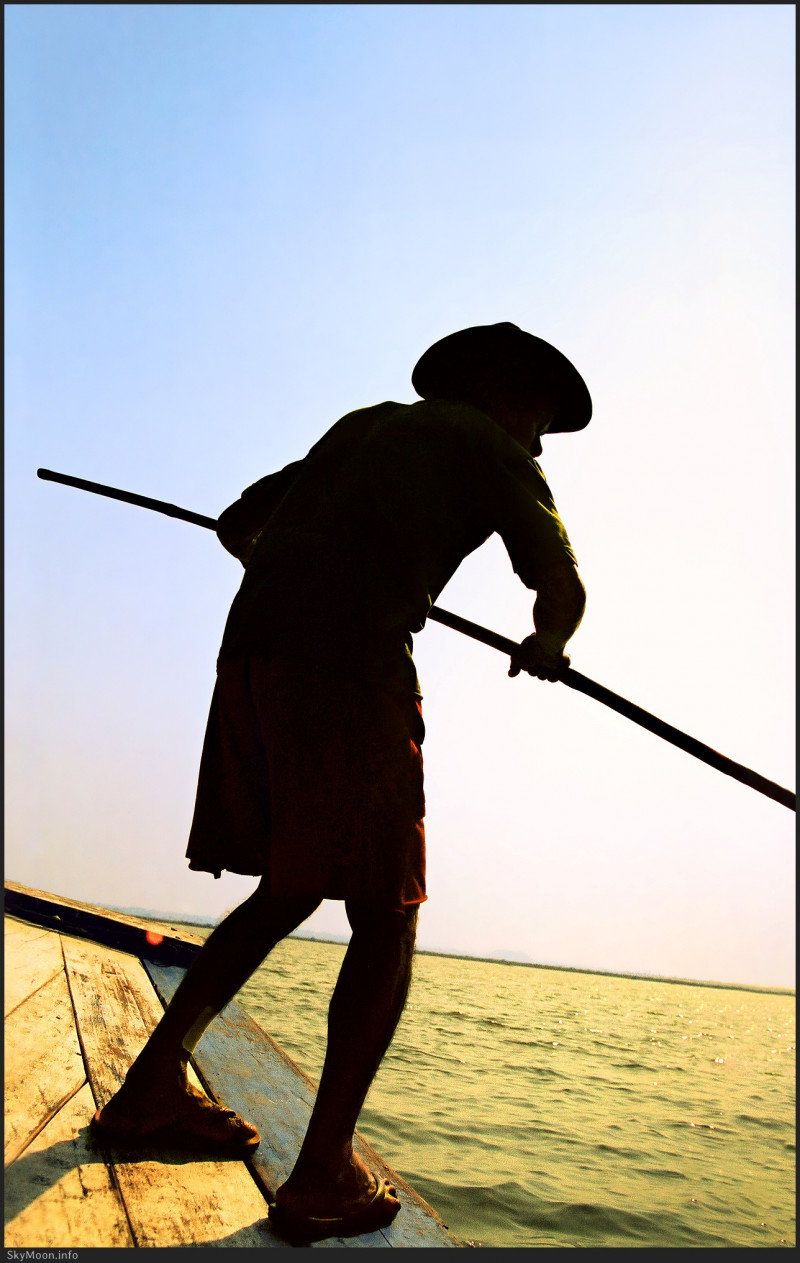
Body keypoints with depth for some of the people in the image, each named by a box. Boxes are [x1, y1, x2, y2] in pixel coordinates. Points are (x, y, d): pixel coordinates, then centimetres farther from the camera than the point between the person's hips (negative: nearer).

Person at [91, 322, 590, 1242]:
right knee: (385, 921, 3)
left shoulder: (362, 425, 29)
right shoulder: (491, 446, 12)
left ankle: (150, 1089, 19)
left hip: (251, 648, 7)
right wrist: (544, 647, 20)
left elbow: (236, 526, 33)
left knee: (287, 893, 18)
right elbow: (563, 587, -1)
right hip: (351, 660, -7)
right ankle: (324, 1179, 3)